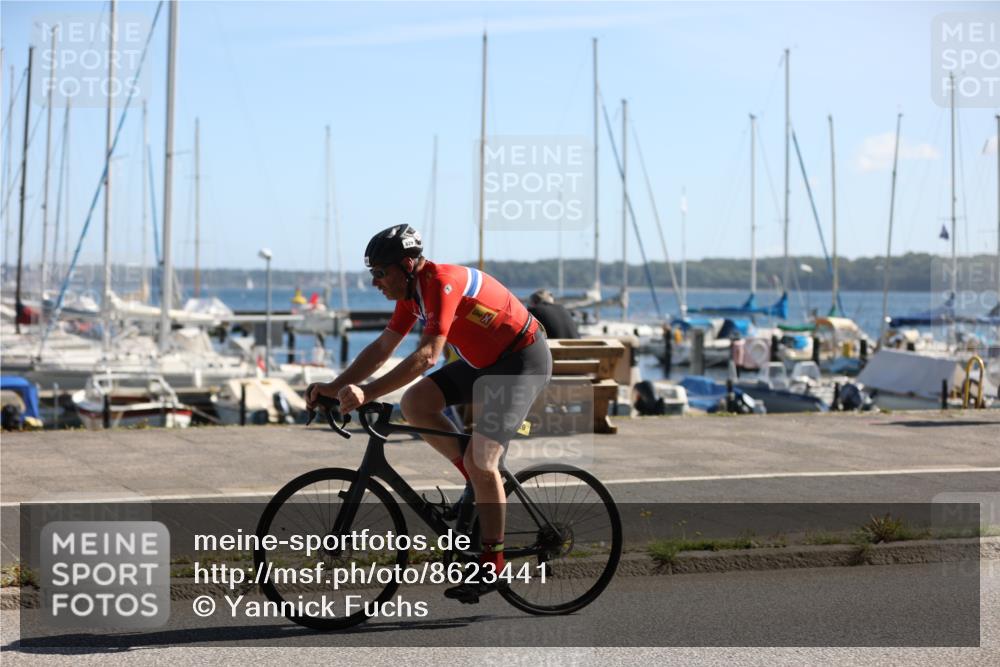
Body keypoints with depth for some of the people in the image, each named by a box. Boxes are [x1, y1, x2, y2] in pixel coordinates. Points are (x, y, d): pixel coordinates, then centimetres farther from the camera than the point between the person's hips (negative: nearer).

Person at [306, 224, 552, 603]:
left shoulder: (442, 282, -26)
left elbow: (427, 356, -34)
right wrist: (335, 387, -3)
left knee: (480, 461, -16)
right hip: (484, 362, 9)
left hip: (523, 361, -9)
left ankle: (492, 563, -3)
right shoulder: (411, 292, 2)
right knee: (414, 404, -6)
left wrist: (367, 393, -38)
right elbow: (382, 347, 6)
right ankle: (482, 483, 6)